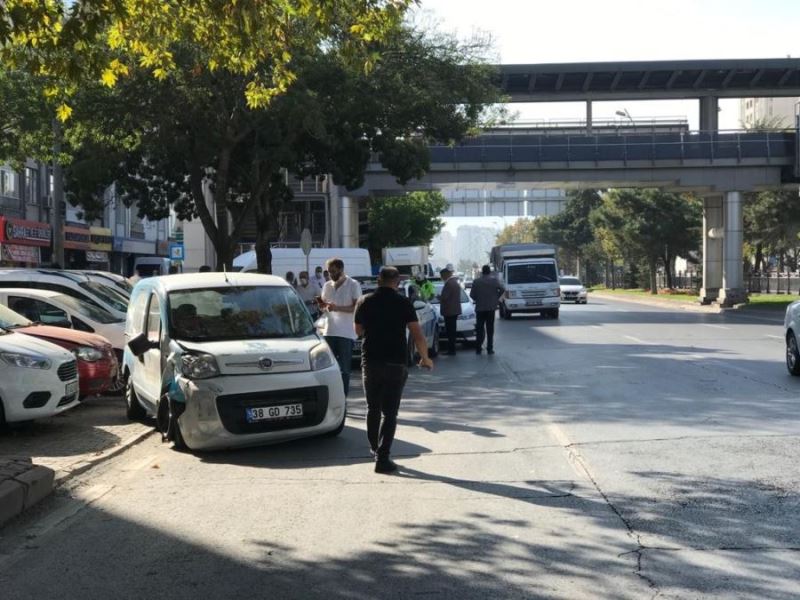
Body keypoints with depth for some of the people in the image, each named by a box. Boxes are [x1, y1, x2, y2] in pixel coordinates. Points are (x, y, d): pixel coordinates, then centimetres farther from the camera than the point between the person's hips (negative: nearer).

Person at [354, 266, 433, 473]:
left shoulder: (365, 302, 2)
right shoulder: (403, 303, -5)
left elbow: (358, 330, 15)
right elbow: (417, 334, -9)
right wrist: (425, 358, 3)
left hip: (370, 363, 3)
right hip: (395, 363, -3)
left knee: (373, 409, 18)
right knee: (390, 413, 0)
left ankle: (375, 450, 31)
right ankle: (382, 458, -7)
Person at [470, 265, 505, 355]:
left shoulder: (476, 281, -2)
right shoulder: (494, 280, -5)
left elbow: (472, 294, -4)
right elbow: (502, 289, -12)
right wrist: (496, 298, 2)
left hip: (480, 308, 1)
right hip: (491, 308, -1)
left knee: (479, 329, 8)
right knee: (490, 329, 6)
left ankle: (478, 348, 6)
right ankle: (490, 349, 3)